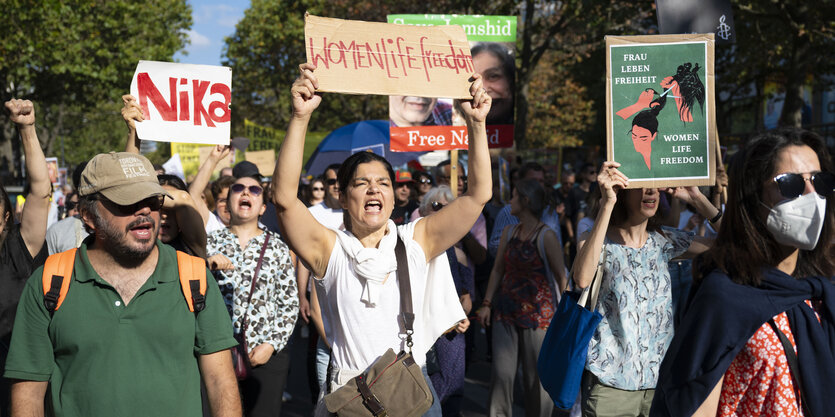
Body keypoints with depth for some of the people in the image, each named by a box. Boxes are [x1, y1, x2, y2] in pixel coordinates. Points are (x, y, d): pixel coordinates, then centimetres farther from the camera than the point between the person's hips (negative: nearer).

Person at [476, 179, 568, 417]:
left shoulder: (546, 236, -8)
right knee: (501, 373, 1)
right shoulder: (509, 232, 9)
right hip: (506, 311, 5)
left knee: (536, 376, 3)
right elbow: (498, 269, 14)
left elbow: (561, 277, -6)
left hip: (538, 313, -5)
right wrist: (487, 304, 8)